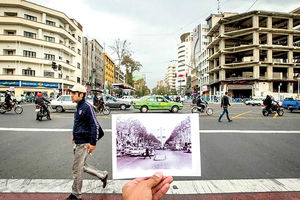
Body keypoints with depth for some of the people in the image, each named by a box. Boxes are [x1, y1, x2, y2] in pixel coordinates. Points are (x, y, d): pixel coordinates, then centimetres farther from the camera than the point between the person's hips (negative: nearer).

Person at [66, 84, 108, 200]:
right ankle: (103, 175, 33)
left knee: (77, 169, 4)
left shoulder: (87, 107, -19)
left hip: (84, 143, -9)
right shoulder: (78, 107, 10)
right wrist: (75, 134, 22)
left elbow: (95, 125, -22)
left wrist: (93, 143, -22)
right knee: (82, 166, 19)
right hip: (78, 142, 9)